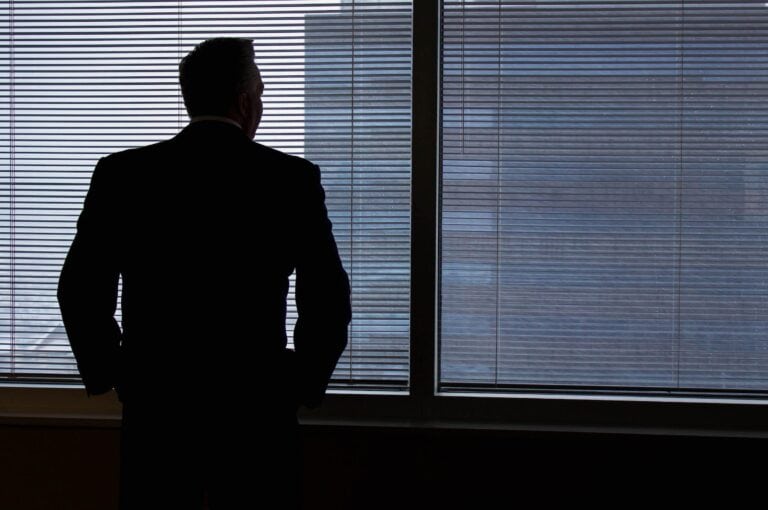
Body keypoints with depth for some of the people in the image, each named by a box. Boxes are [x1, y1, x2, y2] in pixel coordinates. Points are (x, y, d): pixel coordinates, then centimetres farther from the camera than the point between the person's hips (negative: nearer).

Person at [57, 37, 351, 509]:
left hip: (154, 406, 1)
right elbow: (328, 299, -5)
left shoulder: (121, 174, -2)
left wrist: (105, 374, 11)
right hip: (258, 410, -1)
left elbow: (81, 290, -2)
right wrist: (307, 383, 8)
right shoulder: (293, 178, -4)